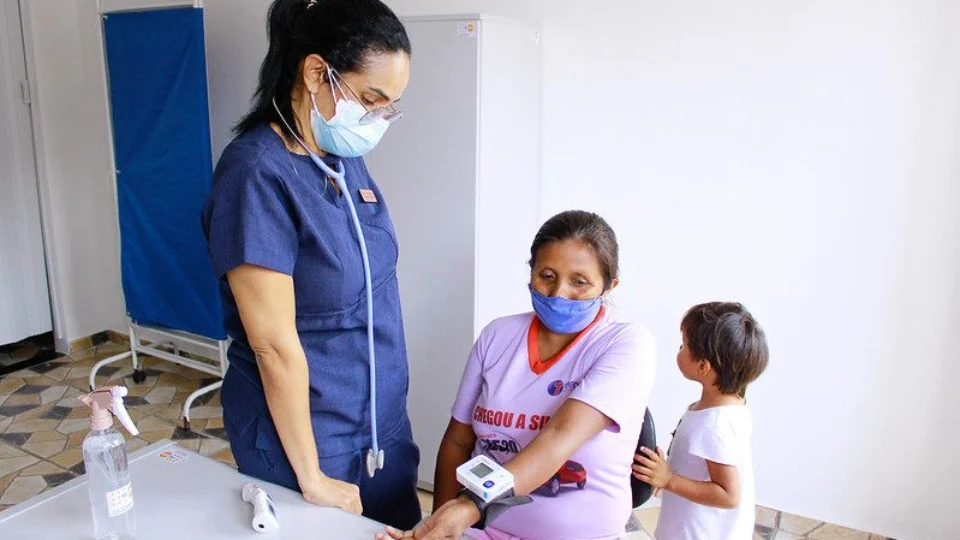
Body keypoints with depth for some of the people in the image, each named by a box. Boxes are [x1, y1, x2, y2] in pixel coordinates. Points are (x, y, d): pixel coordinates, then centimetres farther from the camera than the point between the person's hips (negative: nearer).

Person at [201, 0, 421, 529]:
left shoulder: (345, 156, -1)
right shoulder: (259, 174, -23)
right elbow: (274, 344, -22)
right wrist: (311, 477, -15)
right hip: (302, 433, -7)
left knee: (398, 527, 21)